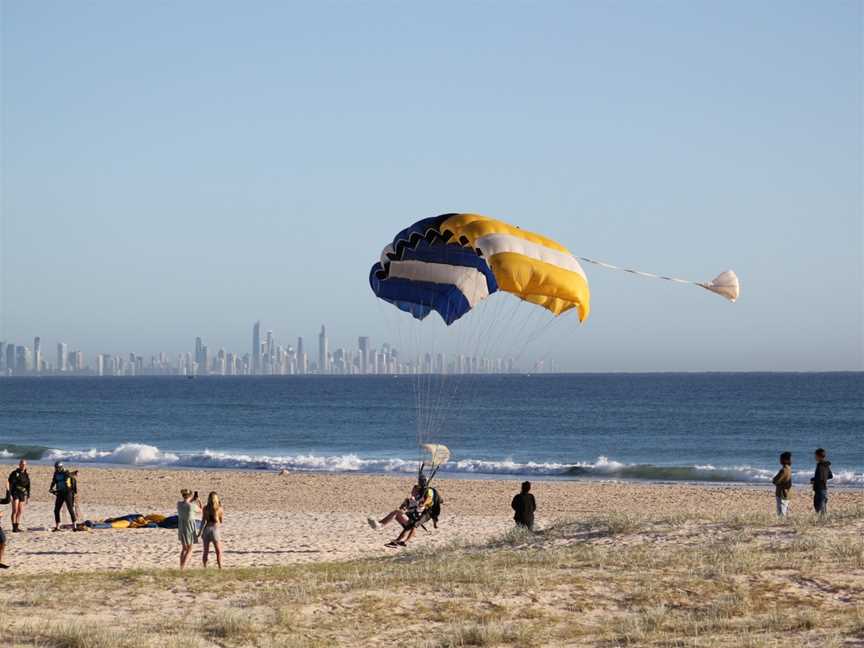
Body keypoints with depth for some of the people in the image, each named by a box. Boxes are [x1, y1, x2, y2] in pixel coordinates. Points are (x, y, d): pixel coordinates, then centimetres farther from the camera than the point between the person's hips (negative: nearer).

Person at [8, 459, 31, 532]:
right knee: (15, 511, -10)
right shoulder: (14, 473, -5)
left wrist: (28, 496, 14)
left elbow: (28, 487, 16)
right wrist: (10, 495, -16)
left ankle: (17, 527, 10)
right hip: (15, 493, -5)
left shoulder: (26, 475, 10)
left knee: (20, 512, 4)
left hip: (22, 494, 5)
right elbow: (10, 484, -9)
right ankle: (14, 527, -10)